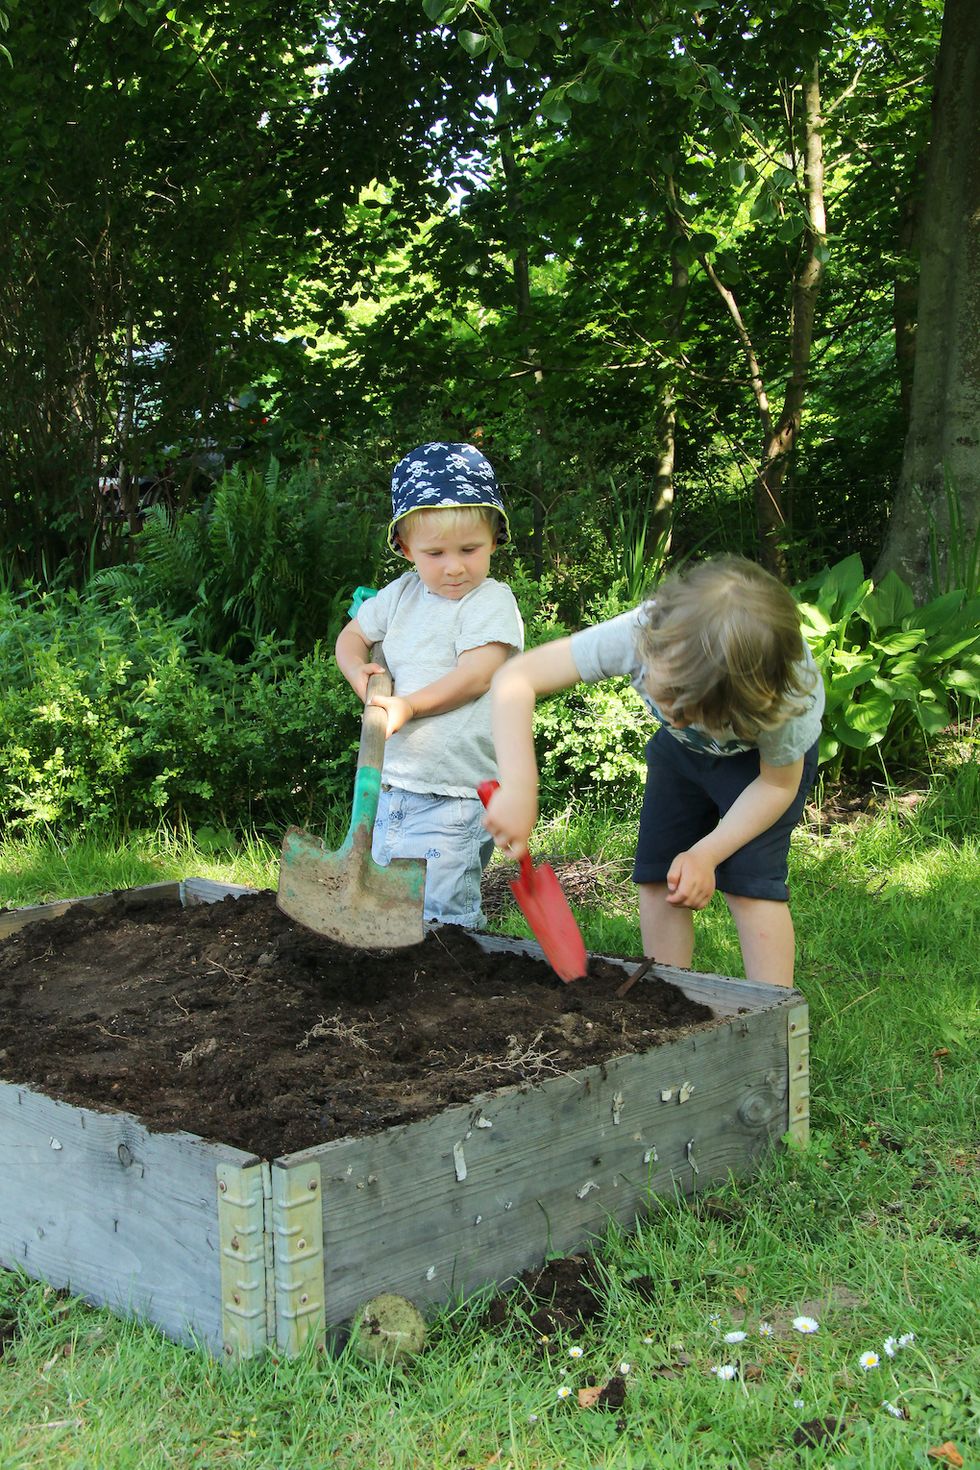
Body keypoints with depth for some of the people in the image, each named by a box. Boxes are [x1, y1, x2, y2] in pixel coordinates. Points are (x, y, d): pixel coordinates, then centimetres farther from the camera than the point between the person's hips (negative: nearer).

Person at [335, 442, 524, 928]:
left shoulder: (492, 601, -8)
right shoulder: (402, 594, 11)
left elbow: (475, 676, -19)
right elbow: (350, 636, 25)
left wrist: (408, 705, -25)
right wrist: (361, 675, 4)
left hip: (452, 795, -7)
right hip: (395, 781, 7)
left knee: (437, 915, -12)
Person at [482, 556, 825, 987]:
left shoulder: (785, 702, -41)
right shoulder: (640, 633, -42)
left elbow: (778, 784, -19)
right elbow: (515, 678, -42)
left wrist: (706, 854, -27)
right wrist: (518, 787, -54)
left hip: (761, 757, -3)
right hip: (680, 749, 3)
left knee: (749, 882, -18)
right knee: (657, 877, -2)